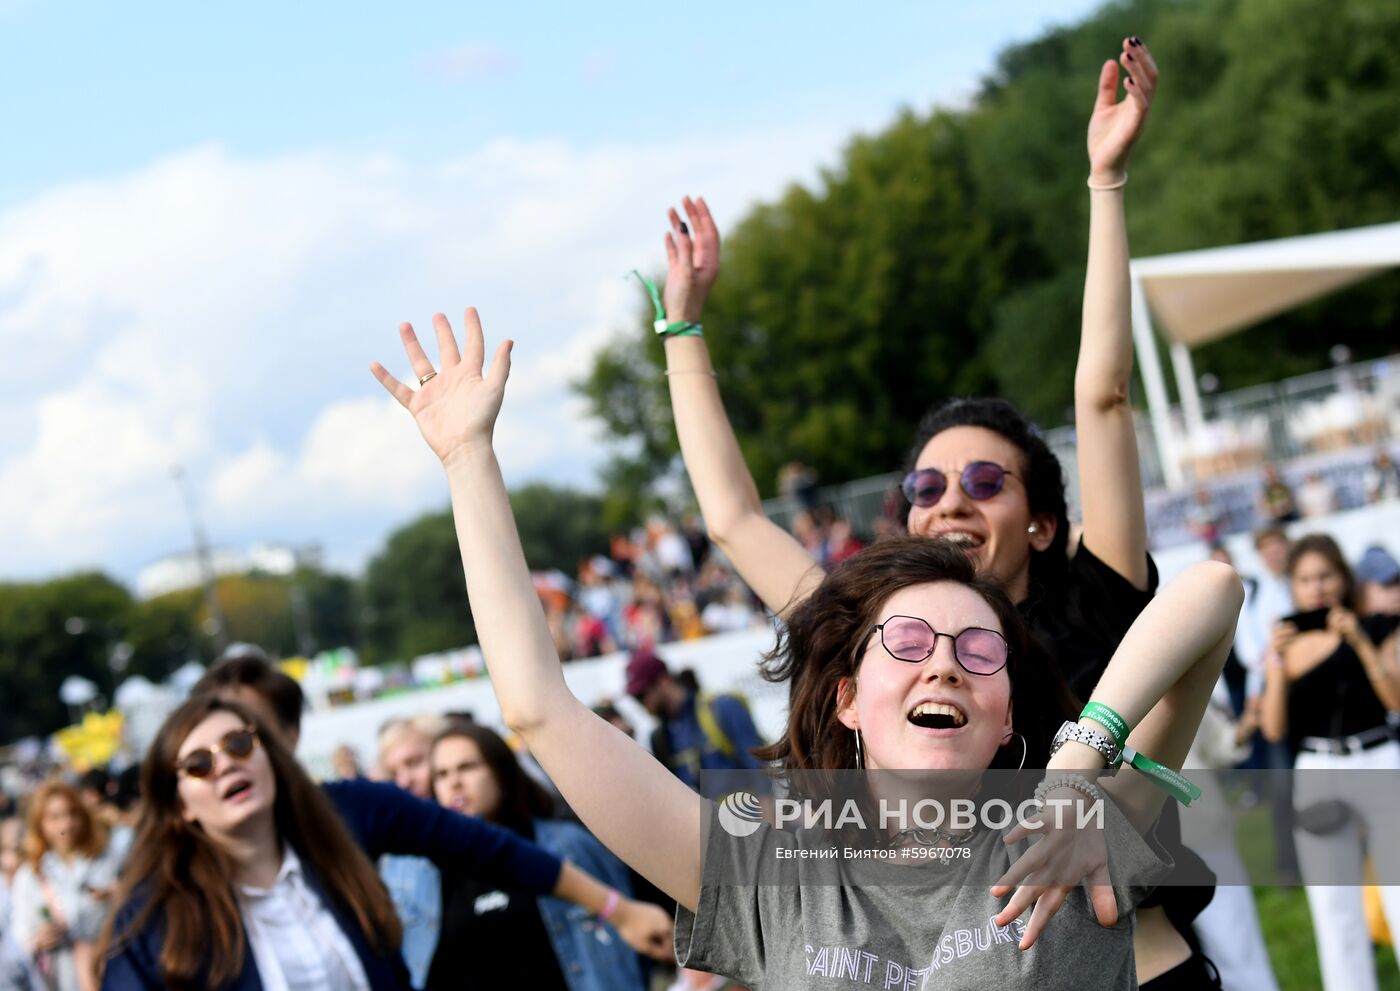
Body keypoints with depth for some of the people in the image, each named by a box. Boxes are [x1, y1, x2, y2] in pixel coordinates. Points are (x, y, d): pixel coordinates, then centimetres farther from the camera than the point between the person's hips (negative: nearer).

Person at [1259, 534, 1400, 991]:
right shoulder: (1287, 645, 6)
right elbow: (1274, 729, -2)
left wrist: (1361, 641, -18)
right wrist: (1277, 662, -13)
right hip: (1317, 777, 2)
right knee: (1334, 911, 6)